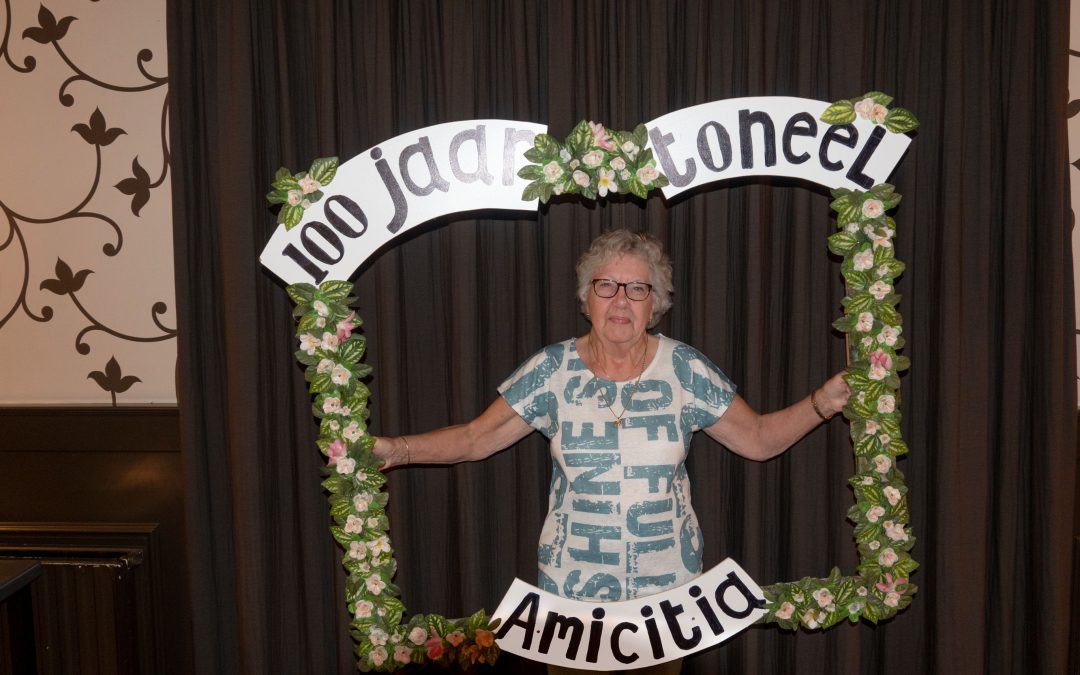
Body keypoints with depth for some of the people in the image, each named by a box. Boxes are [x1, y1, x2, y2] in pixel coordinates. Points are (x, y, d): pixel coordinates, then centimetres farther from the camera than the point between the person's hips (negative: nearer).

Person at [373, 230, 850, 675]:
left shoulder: (686, 369, -4)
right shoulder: (553, 370, -6)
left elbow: (760, 439, 1)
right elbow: (476, 439, -5)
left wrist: (823, 402, -13)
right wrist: (397, 449, -18)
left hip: (668, 581, 1)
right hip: (572, 581, 0)